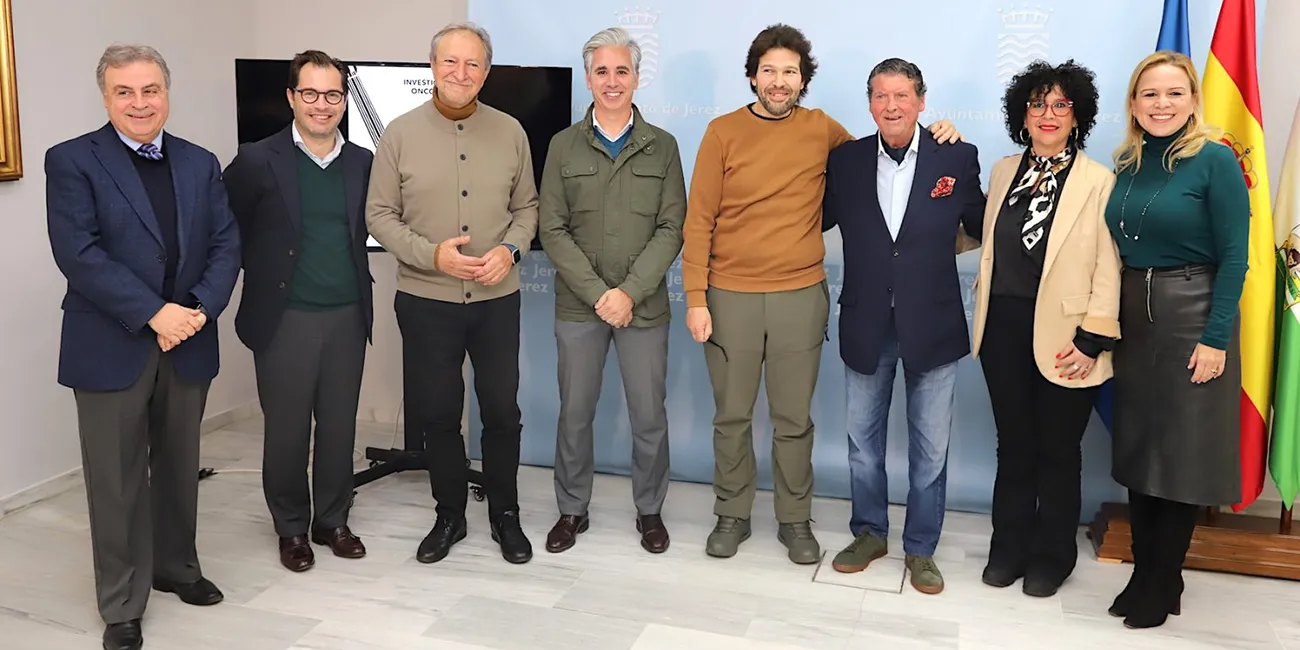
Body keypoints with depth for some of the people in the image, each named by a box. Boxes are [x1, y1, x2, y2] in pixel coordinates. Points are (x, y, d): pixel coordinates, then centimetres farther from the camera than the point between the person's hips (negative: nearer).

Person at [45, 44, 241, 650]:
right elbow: (78, 253, -14)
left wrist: (200, 309, -13)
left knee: (179, 466, 17)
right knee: (117, 480, 6)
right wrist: (154, 314, -19)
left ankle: (176, 566, 36)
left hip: (187, 343, 4)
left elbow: (225, 244, 3)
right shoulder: (72, 161, -5)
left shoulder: (200, 163, 8)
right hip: (111, 348, -4)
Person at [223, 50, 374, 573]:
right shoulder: (258, 161, -5)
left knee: (339, 427, 11)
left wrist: (358, 281, 7)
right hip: (284, 319, -3)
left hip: (348, 316, 3)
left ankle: (332, 521, 28)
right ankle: (291, 529, 25)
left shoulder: (362, 163, 6)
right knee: (286, 429, 8)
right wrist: (261, 273, -1)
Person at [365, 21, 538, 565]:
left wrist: (510, 249, -10)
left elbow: (527, 207, 9)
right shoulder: (400, 133, -2)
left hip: (497, 299, 1)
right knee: (437, 414, 10)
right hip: (426, 301, -1)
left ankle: (505, 515, 27)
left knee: (503, 412, 8)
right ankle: (449, 515, 29)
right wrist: (431, 255, -15)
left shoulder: (510, 132, 2)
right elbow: (379, 215, -1)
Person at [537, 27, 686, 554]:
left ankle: (650, 510, 24)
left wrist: (629, 292, -13)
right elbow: (552, 230, -2)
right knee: (575, 412, 8)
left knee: (649, 415, 6)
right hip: (578, 305, 1)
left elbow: (671, 229, -3)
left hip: (644, 305, 0)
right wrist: (598, 294, -11)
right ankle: (572, 510, 25)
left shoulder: (662, 147, 3)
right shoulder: (563, 146, 4)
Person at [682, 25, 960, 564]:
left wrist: (932, 137, 1)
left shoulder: (822, 129, 3)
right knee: (732, 416, 10)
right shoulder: (723, 132, -2)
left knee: (794, 420, 9)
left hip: (801, 297, 1)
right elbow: (698, 220, -3)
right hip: (731, 297, 0)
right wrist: (695, 298, -8)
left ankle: (795, 520, 26)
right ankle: (732, 515, 28)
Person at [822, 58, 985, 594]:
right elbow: (815, 221, 7)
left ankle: (921, 549, 27)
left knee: (930, 447, 9)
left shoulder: (957, 159, -4)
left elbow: (983, 228, 4)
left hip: (932, 327, -1)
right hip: (865, 328, 2)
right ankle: (869, 533, 34)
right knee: (862, 440, 14)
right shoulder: (845, 161, 0)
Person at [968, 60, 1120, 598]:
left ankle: (1052, 556, 27)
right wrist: (984, 317, 6)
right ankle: (1010, 548, 29)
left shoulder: (1099, 181, -7)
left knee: (1057, 451, 10)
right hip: (1004, 331, 4)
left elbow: (1107, 269, -9)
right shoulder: (1003, 172, 8)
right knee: (1013, 446, 14)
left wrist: (1092, 340, -13)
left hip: (1062, 338, -4)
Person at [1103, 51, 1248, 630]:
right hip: (1131, 319, 6)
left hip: (1192, 319, -6)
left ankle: (1163, 584, 19)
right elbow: (1120, 250, 10)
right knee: (1136, 448, 12)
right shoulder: (1127, 165, 6)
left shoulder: (1214, 160, -10)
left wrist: (1216, 337, -17)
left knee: (1181, 451, 4)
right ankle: (1143, 572, 26)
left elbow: (1233, 255, -12)